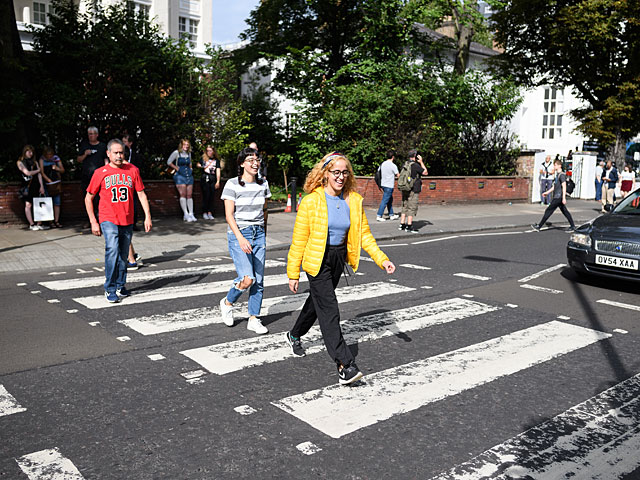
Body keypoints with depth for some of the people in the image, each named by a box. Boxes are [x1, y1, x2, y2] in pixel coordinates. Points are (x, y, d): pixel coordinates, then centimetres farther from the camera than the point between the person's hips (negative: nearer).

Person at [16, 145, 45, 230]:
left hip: (36, 185, 3)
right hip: (27, 186, -3)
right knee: (28, 205, -6)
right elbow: (28, 173, -7)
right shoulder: (20, 162, 4)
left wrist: (41, 186, 0)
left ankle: (39, 223, -2)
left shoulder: (34, 162, 17)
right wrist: (38, 170, 7)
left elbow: (39, 174, 9)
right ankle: (31, 224, -5)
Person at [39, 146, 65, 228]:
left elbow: (63, 170, 10)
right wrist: (49, 180, -13)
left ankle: (56, 221, 3)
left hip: (57, 183, 2)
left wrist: (57, 168, -11)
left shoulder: (56, 158, 5)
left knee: (57, 203, 0)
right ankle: (51, 222, -3)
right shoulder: (42, 159, 1)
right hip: (47, 184, -2)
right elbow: (42, 172, -4)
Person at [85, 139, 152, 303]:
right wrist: (93, 222, 0)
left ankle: (120, 286, 27)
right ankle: (110, 289, -10)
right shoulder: (100, 173, 0)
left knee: (123, 256, 11)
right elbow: (88, 198, 6)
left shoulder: (132, 170, 5)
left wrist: (147, 216, -2)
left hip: (127, 221, 3)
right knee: (112, 251, -19)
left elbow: (141, 194, 7)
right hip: (108, 220, -3)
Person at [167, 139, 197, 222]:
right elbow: (169, 162, 1)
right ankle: (185, 214, -11)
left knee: (189, 195, 2)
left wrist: (190, 168, 14)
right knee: (183, 195, -10)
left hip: (189, 175, 5)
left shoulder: (189, 153, 14)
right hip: (180, 175, -5)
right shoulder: (177, 153, -2)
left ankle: (191, 214, 2)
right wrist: (177, 168, -6)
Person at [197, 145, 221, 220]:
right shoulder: (203, 158, 7)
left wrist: (218, 181, -4)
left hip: (213, 179, 1)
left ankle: (210, 213, 6)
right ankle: (204, 213, 1)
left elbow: (218, 171, 3)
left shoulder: (216, 160, 6)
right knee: (206, 196, -5)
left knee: (211, 196, 1)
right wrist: (202, 167, -3)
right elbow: (198, 164, 20)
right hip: (205, 178, -1)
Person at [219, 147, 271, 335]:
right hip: (238, 234, -5)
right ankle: (227, 303, 14)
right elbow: (229, 215, -11)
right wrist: (240, 238, -21)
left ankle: (254, 319, 15)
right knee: (247, 279, -15)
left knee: (258, 281, 3)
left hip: (259, 235, 5)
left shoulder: (263, 184, 7)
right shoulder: (232, 184, -7)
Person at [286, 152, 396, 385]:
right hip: (317, 261, -6)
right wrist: (293, 273, -9)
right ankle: (345, 365, -10)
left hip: (338, 259, 6)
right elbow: (299, 239, -10)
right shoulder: (311, 201, -14)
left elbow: (364, 233, 3)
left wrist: (381, 259, -9)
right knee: (329, 311, -10)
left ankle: (295, 335, 48)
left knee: (318, 300, 22)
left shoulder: (354, 200, -1)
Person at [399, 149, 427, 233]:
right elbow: (425, 172, -4)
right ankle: (409, 226, -5)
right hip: (413, 190, -8)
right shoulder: (416, 165, -14)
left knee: (405, 207, 13)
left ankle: (402, 225, 14)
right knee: (412, 208, -4)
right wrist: (421, 162, 0)